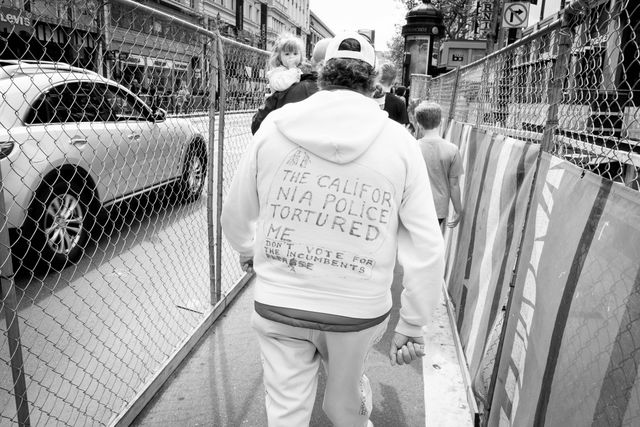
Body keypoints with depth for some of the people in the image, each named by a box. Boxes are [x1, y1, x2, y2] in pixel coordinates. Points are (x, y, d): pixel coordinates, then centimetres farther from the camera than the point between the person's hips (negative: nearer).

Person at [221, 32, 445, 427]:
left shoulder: (275, 124, -6)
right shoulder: (399, 141, -8)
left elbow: (235, 216, 4)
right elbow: (427, 248, -9)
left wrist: (247, 250, 25)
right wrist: (412, 326, 1)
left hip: (278, 305, 0)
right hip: (360, 311, 1)